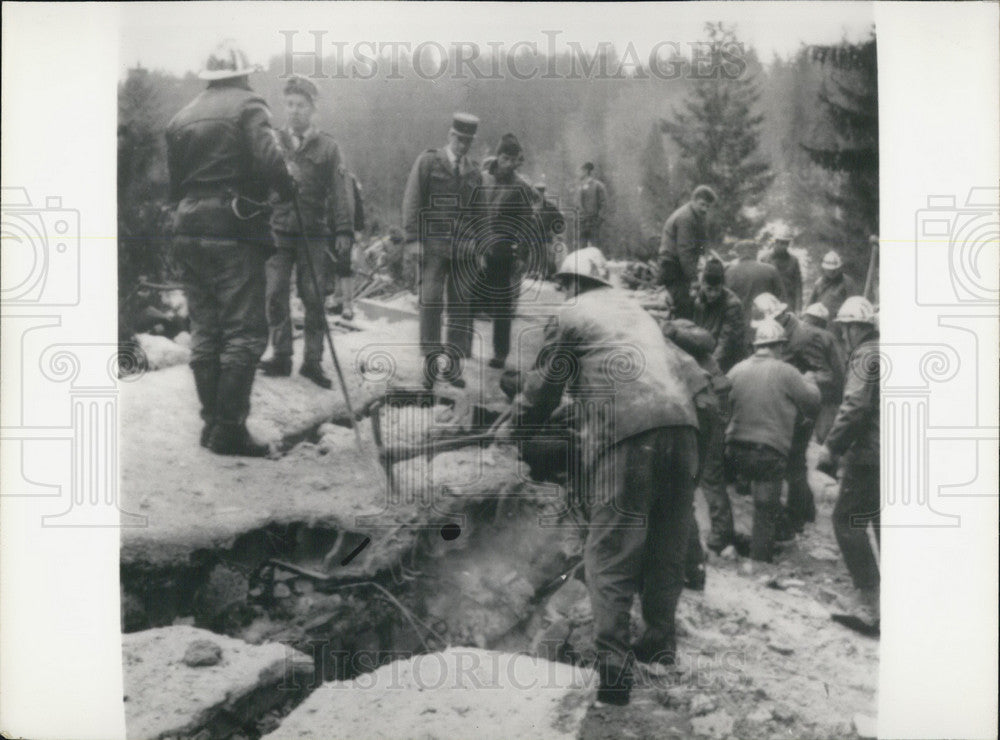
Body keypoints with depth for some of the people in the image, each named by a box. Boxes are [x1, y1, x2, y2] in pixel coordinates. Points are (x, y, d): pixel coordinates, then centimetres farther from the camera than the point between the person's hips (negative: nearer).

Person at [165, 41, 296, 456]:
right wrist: (289, 189, -2)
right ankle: (229, 430, -5)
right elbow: (268, 161, -17)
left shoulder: (181, 118, 16)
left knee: (205, 332, 10)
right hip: (234, 232, -6)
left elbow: (174, 185, 16)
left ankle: (211, 423, 14)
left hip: (188, 233, 6)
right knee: (244, 332, -4)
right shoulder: (248, 105, -2)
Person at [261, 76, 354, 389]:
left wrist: (344, 231, -7)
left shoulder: (327, 147, 5)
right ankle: (281, 357, 9)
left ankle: (312, 361, 7)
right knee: (275, 294, -2)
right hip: (277, 231, 2)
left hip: (313, 233, -1)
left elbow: (339, 192, 2)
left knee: (314, 298, -1)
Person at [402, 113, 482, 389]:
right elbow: (411, 201, -1)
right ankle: (431, 361, -1)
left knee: (462, 305, 1)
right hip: (433, 244, -3)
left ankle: (453, 363, 8)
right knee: (431, 302, -7)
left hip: (464, 248, 4)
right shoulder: (427, 162, 3)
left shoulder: (474, 171, 15)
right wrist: (413, 239, -9)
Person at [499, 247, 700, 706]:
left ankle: (613, 663, -9)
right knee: (668, 544, 16)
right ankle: (661, 642, 28)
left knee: (610, 551, -3)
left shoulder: (571, 316, 12)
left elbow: (542, 388, 15)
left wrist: (512, 429, 29)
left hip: (624, 433, -6)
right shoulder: (636, 311, 30)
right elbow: (678, 364, 35)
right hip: (681, 425, 7)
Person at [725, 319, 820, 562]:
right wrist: (808, 381, 24)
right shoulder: (785, 372, -5)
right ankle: (760, 559, 8)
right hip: (770, 452, -3)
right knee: (766, 510, 4)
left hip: (735, 449, 4)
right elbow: (812, 401, 5)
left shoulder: (737, 371, 5)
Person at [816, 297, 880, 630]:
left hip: (869, 455, -9)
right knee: (882, 521, 19)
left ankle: (871, 602, -6)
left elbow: (855, 407, -21)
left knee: (847, 520, -4)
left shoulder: (866, 355, -11)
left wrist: (832, 446, -16)